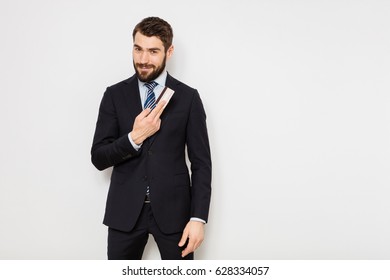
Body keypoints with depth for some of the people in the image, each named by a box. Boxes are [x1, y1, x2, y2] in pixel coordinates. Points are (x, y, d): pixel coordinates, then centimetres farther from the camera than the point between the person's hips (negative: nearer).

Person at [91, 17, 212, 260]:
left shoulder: (188, 97, -2)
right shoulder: (115, 95, 1)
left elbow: (201, 163, -2)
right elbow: (98, 158, -2)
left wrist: (199, 218, -11)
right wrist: (134, 138, -19)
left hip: (173, 209, -1)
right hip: (125, 210, 1)